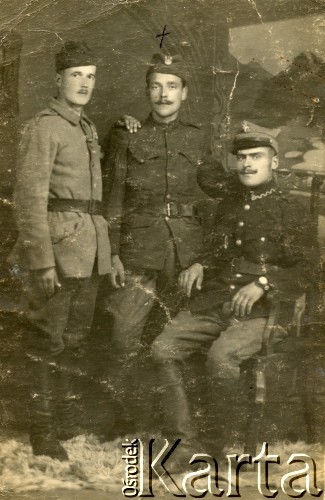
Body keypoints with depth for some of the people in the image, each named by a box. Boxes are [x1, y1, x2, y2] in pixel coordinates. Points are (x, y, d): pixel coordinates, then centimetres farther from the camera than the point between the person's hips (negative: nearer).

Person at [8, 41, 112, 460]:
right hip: (59, 248, -8)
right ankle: (43, 432, 10)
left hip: (90, 250, 8)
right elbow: (30, 198, -14)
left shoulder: (88, 129, 18)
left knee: (74, 339, 15)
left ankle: (65, 420, 28)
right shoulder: (42, 128, -7)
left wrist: (105, 248, 14)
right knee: (48, 342, 0)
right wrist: (42, 261, -19)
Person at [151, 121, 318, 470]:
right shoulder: (227, 208, 21)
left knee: (223, 354, -34)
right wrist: (201, 266, 9)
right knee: (164, 347, -17)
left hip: (260, 312, -5)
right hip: (213, 304, 6)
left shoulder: (291, 213, 3)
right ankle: (185, 443, -9)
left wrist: (262, 284, -16)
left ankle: (231, 441, -10)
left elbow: (306, 270, -2)